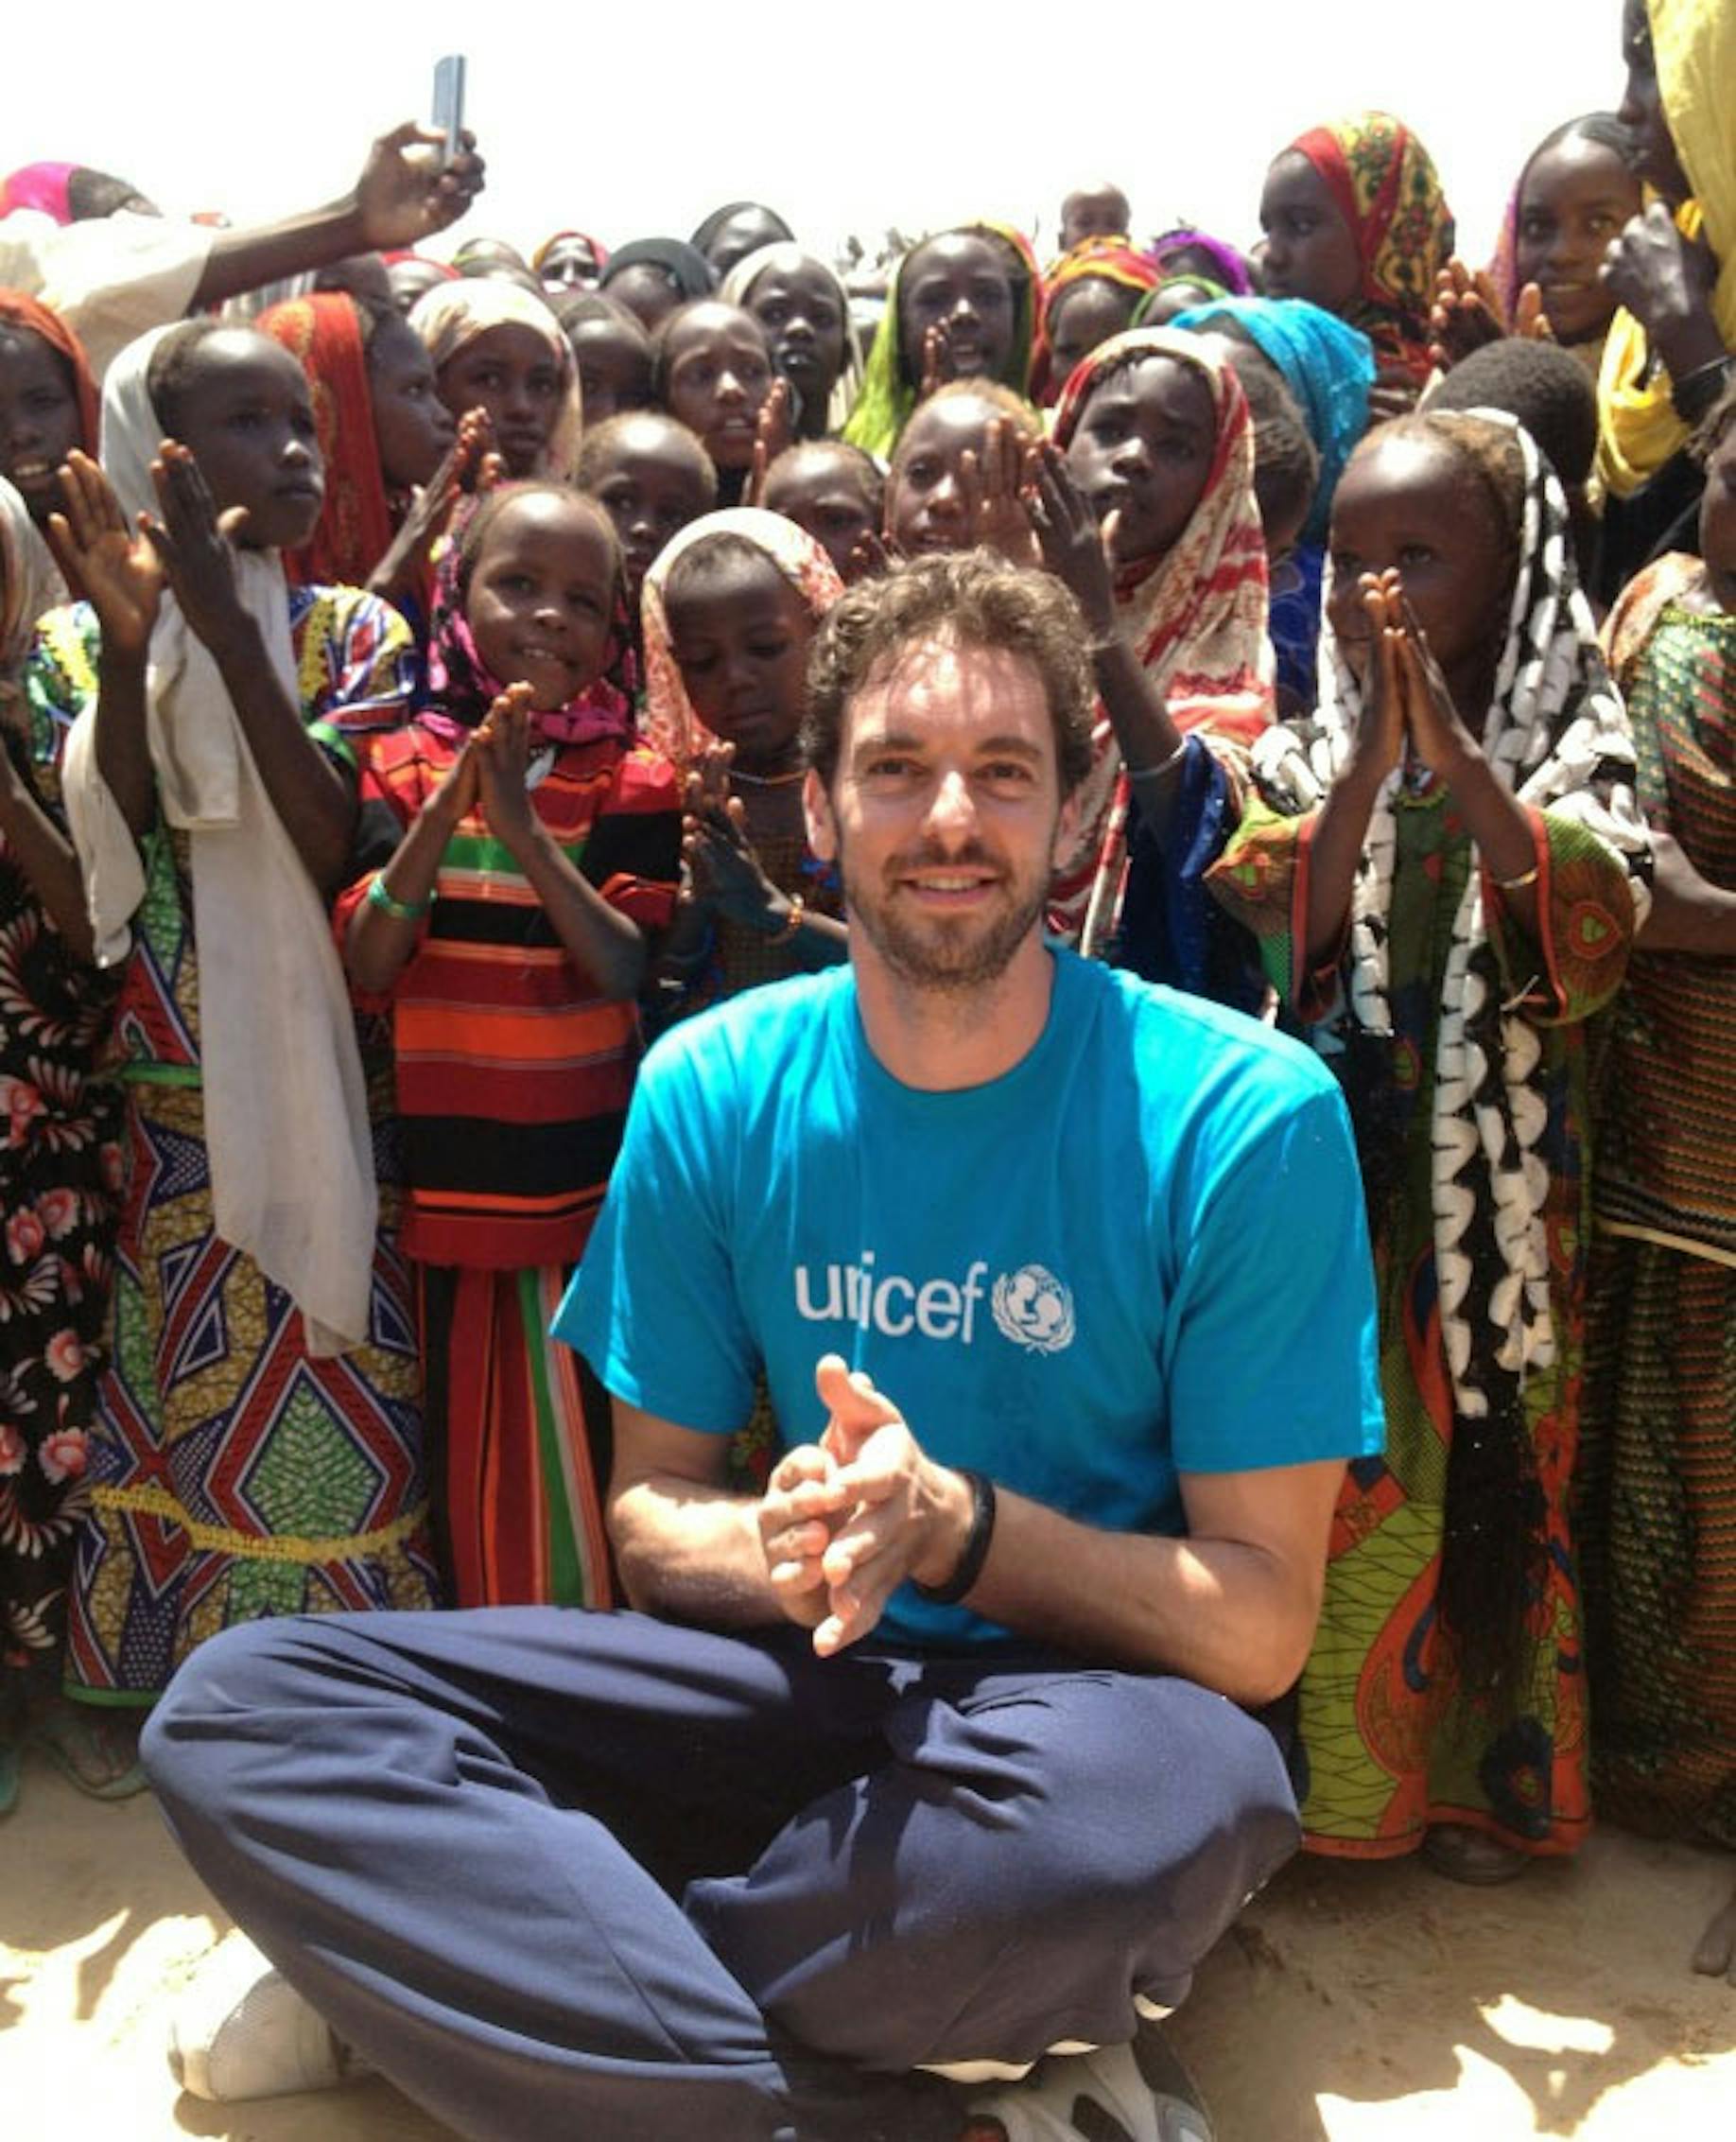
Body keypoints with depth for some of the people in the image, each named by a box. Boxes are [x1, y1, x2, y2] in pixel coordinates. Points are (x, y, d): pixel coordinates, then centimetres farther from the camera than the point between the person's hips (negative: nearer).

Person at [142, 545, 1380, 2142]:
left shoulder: (1243, 1115, -12)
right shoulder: (713, 1091, -1)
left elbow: (1261, 1625, -11)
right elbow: (651, 1506, 5)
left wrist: (955, 1521, -26)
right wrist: (787, 1545, -19)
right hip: (808, 1682, 3)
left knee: (1184, 1786, -40)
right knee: (244, 1706, -15)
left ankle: (471, 1964, -15)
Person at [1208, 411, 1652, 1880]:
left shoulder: (1574, 741, 0)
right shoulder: (1311, 750, 3)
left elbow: (1592, 926, -17)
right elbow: (1290, 933, -11)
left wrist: (1452, 744, -25)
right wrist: (1371, 750, -22)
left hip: (1509, 1179, 0)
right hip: (1348, 1171, 1)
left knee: (1498, 1461, 8)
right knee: (1342, 1466, 4)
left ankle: (1487, 1770, 25)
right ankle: (1341, 1761, 22)